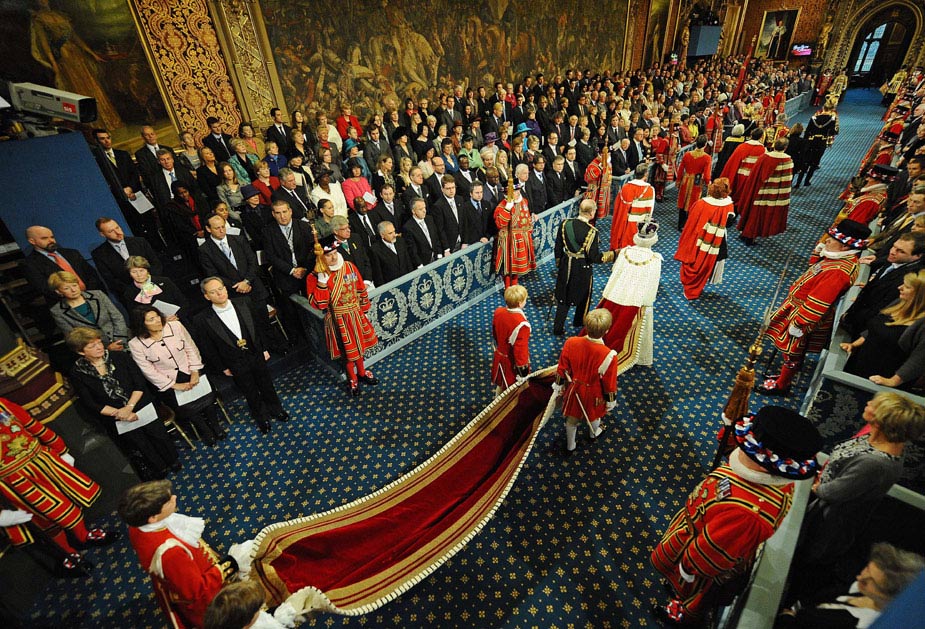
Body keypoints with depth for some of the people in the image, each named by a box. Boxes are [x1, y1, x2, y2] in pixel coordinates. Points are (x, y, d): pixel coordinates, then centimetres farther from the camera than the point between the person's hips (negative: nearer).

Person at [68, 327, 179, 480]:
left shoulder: (120, 357, 0)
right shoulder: (78, 374, -1)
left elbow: (140, 384, -3)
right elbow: (91, 405, -4)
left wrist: (129, 407, -15)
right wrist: (119, 413, -15)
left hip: (140, 404, 1)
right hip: (115, 419, -1)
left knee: (157, 432, -8)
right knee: (138, 442, -9)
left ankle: (172, 461, 16)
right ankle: (160, 472, 13)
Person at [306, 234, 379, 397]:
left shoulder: (349, 266, -6)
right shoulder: (314, 277, -16)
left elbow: (361, 289, 5)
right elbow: (319, 304, -25)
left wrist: (363, 309, 10)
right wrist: (322, 280, -31)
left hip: (355, 315, 4)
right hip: (338, 320, -4)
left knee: (358, 345, 21)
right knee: (347, 350, 10)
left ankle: (362, 372, 45)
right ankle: (352, 379, 34)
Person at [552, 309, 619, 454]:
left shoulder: (571, 343, -27)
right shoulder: (609, 355, -35)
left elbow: (562, 369, -12)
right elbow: (609, 383, -19)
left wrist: (559, 387, 6)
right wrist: (610, 401, 0)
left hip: (574, 389, 2)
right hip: (594, 394, -1)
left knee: (571, 418, 26)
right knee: (593, 415, 32)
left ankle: (570, 446, 49)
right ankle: (594, 433, 64)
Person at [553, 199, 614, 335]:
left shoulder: (565, 223, -9)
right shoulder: (591, 232, -23)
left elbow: (558, 247, 0)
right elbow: (594, 257, -19)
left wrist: (559, 263, 15)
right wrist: (615, 254, -9)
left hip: (565, 267, 4)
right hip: (582, 269, -4)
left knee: (563, 297, 17)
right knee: (583, 296, 22)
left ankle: (558, 328, 22)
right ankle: (579, 322, 43)